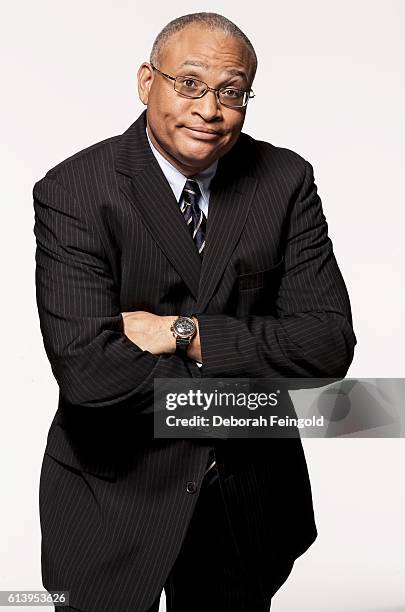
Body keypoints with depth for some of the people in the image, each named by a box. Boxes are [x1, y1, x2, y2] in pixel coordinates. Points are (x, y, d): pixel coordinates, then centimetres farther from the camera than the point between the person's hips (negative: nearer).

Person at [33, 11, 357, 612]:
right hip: (113, 496, -3)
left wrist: (187, 332, -21)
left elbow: (330, 342, -13)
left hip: (251, 493, 3)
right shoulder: (73, 191, -16)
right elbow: (86, 368, -26)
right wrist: (251, 377, -18)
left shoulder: (286, 180, -7)